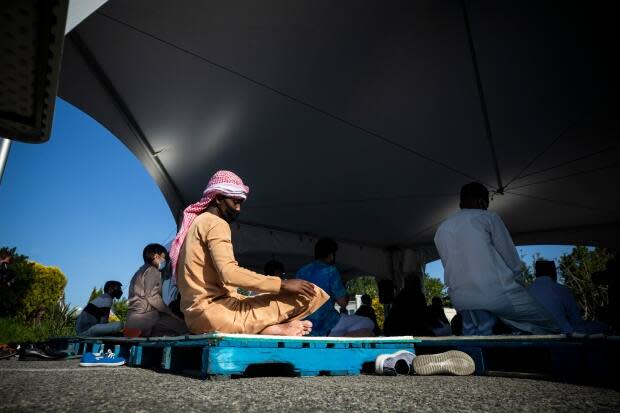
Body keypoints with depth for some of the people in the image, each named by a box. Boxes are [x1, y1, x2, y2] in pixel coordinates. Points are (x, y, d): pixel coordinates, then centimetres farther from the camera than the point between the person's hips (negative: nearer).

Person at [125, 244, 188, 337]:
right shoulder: (152, 270, -1)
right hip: (145, 316, -10)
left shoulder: (141, 271, 27)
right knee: (183, 326, -14)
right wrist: (171, 313, -7)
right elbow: (152, 297, -15)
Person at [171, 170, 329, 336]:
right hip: (213, 311, -10)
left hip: (197, 314, 10)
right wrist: (283, 284, -22)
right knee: (309, 294, -14)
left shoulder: (196, 223, 23)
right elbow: (229, 273, -24)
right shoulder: (215, 223, -8)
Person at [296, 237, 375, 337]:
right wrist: (346, 297, 13)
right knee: (367, 324, 8)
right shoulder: (330, 270, -9)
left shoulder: (301, 271, 8)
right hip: (326, 327, -7)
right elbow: (343, 303, -10)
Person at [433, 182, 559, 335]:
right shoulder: (488, 217, 4)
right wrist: (518, 283, 18)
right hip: (497, 292, -5)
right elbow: (510, 255, 3)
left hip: (460, 300, 5)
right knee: (548, 326, 12)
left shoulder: (441, 229, 18)